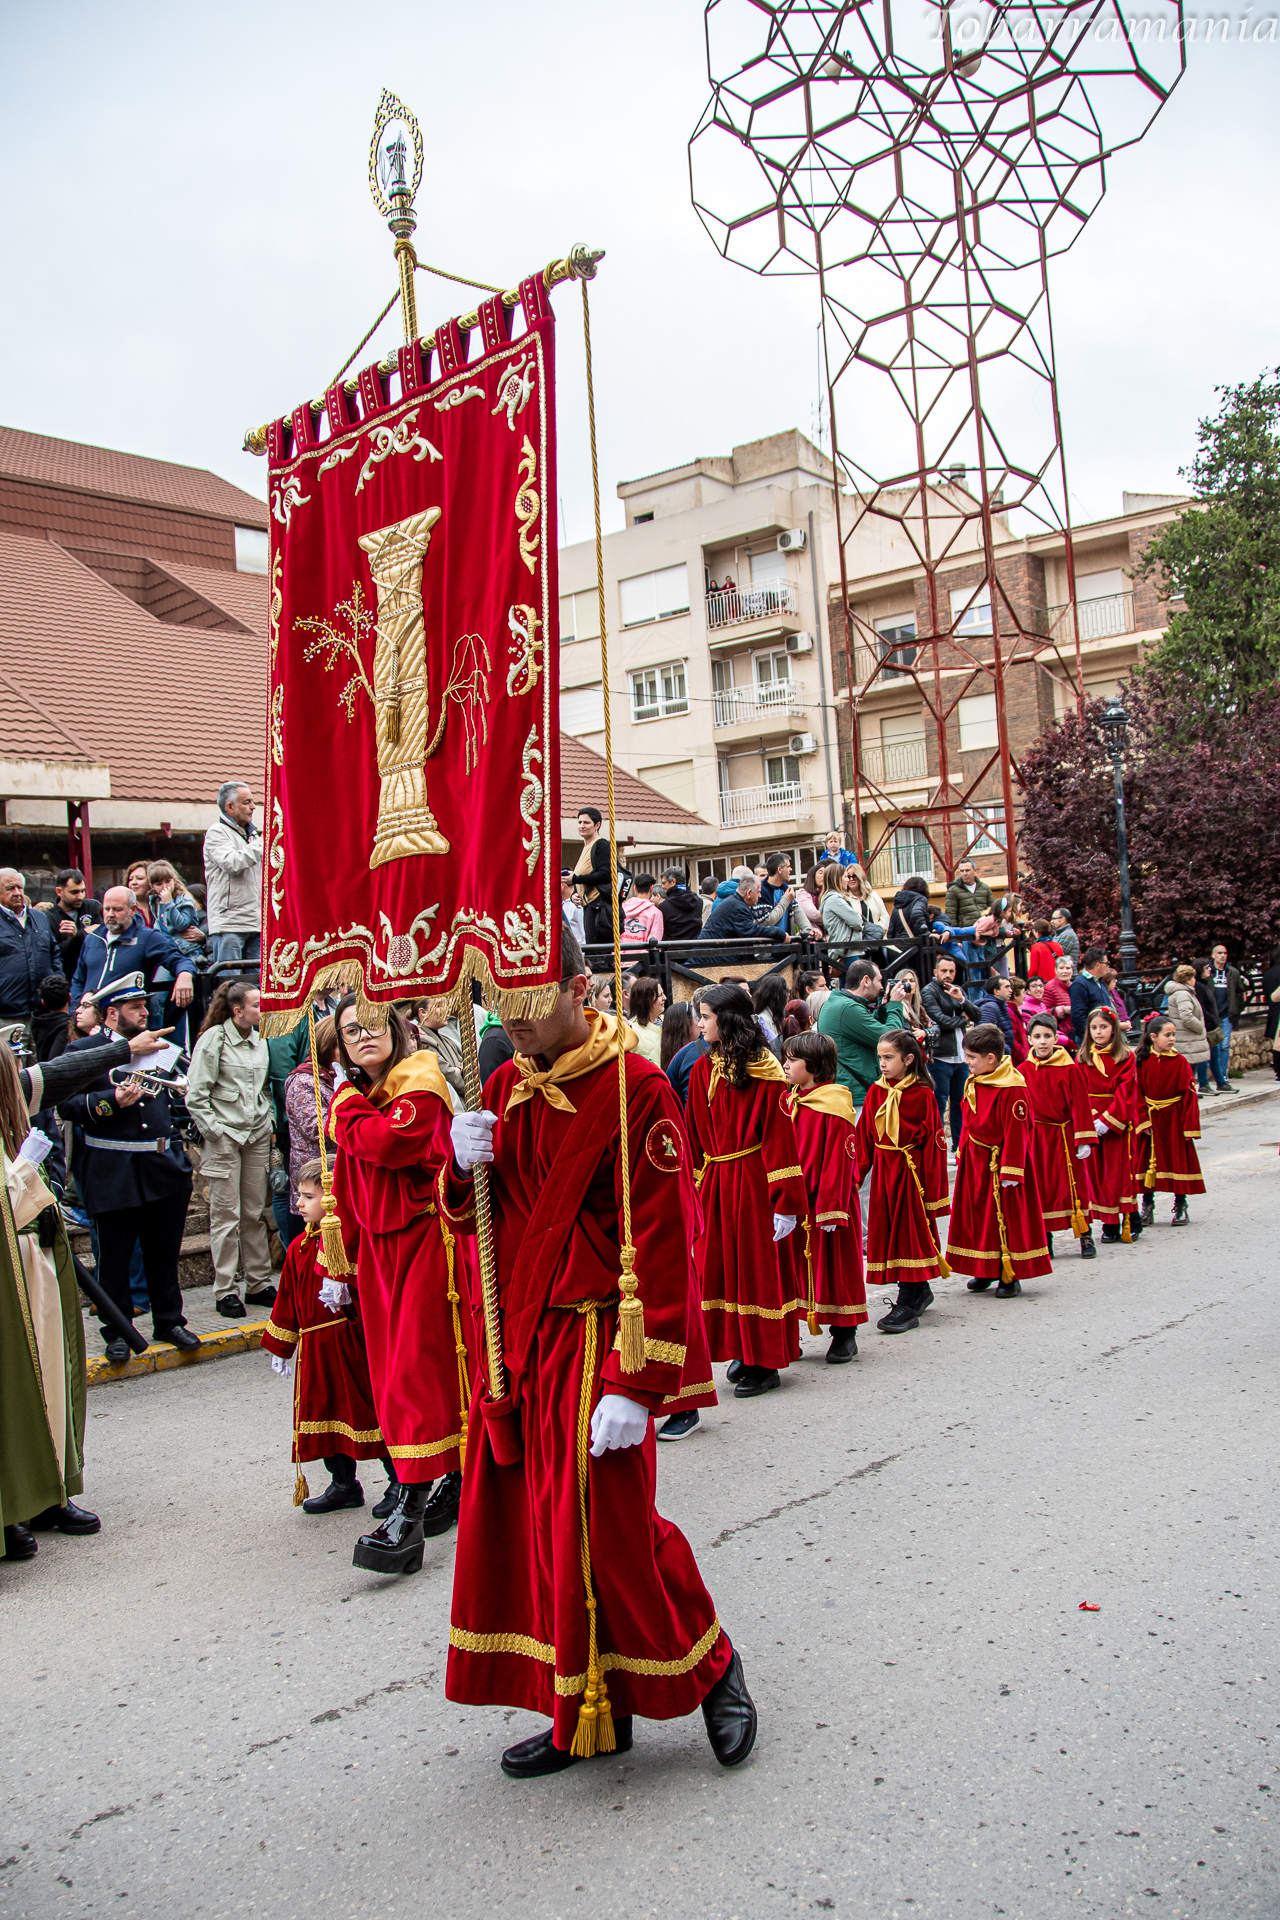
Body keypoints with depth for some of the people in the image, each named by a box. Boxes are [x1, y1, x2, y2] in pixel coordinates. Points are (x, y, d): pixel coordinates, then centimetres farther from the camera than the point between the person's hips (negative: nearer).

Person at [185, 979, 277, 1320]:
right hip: (224, 1136, -5)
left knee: (255, 1213, 9)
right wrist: (214, 1130, -11)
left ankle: (258, 1283, 16)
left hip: (257, 1136, 5)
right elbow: (196, 1095, -8)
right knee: (226, 1215, -2)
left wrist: (269, 1122, 11)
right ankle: (225, 1290, 4)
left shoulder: (260, 1040, 12)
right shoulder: (214, 1038, -6)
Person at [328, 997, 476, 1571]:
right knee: (391, 1367, 8)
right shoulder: (350, 1100, 14)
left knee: (420, 1365, -9)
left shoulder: (421, 1085, -8)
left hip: (428, 1237, -8)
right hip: (378, 1246, 8)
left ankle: (411, 1504, -8)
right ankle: (451, 1481, 20)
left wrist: (348, 1111, -9)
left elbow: (389, 1142, -28)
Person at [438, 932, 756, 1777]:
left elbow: (663, 1250, -16)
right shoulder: (507, 1088, 9)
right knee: (527, 1527, 10)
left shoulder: (637, 1091, -13)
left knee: (608, 1532, -3)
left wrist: (636, 1385, -19)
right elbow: (468, 1217, 15)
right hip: (517, 1344, 7)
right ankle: (588, 1717, 26)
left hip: (593, 1348, -7)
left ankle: (711, 1667, 23)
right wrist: (466, 1167, -8)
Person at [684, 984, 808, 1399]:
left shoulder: (763, 1072, -10)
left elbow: (779, 1136, -12)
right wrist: (693, 1189, 7)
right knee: (717, 1266, 9)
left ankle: (765, 1363, 14)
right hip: (714, 1183, 6)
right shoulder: (701, 1070, 7)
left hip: (752, 1181, -6)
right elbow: (694, 1136, 11)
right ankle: (744, 1351, 25)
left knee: (758, 1266, 3)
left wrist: (785, 1201, -15)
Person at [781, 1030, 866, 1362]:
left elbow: (838, 1161, -16)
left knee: (833, 1265, 4)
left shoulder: (834, 1108, -13)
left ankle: (844, 1335, 18)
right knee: (794, 1265, 10)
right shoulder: (789, 1103, 9)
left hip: (824, 1203, -7)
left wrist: (830, 1207, -18)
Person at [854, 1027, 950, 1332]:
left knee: (910, 1230, -2)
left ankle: (907, 1305, 2)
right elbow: (864, 1135, 9)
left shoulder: (922, 1094, -9)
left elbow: (932, 1140, -8)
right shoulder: (875, 1092, 5)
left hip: (911, 1169, -6)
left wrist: (932, 1183, -9)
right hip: (883, 1170, 6)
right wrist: (858, 1172, 5)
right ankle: (920, 1291, 27)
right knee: (887, 1229, 10)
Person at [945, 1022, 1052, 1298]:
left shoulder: (1011, 1089, -21)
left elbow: (1015, 1133, -21)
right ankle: (986, 1271, 25)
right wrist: (963, 1151, 14)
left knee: (1006, 1218, 1)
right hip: (975, 1161, 8)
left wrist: (1010, 1172, -21)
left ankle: (1011, 1277, 12)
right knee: (978, 1215, 13)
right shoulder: (974, 1082, 5)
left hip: (999, 1162, -8)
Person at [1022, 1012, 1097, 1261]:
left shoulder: (1069, 1069, -6)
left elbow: (1080, 1105, -6)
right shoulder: (1023, 1071, 1)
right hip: (1036, 1137, 2)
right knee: (1040, 1185, 7)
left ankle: (1085, 1236, 14)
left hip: (1065, 1135, -2)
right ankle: (1044, 1238, 17)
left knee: (1074, 1184, 2)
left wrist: (1084, 1140, -9)